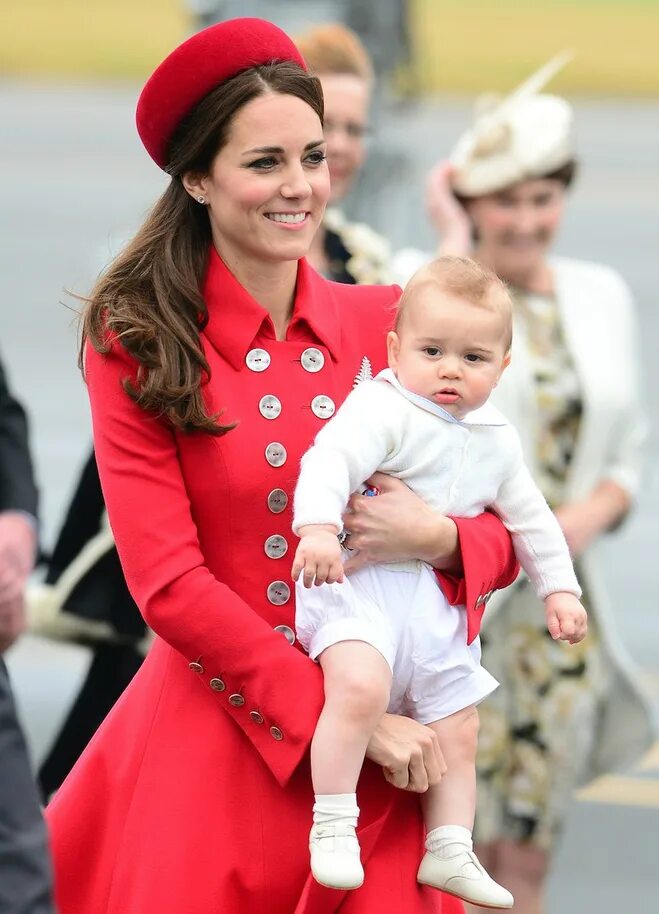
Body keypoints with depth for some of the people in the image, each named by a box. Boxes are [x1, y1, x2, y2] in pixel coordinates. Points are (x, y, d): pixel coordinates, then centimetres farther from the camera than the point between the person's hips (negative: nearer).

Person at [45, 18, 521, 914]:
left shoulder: (387, 323, 4)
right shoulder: (136, 345, -4)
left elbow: (506, 537, 8)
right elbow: (170, 586, -9)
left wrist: (439, 539, -15)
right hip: (212, 742, -2)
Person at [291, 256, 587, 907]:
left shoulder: (496, 442, 13)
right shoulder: (382, 409, -11)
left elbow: (530, 519, 25)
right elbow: (330, 460, -27)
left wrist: (559, 589, 21)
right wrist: (318, 527, -44)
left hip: (438, 603, 8)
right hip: (357, 582, -8)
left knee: (457, 732, 11)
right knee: (361, 685, -32)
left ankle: (449, 851, 22)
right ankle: (332, 824, -24)